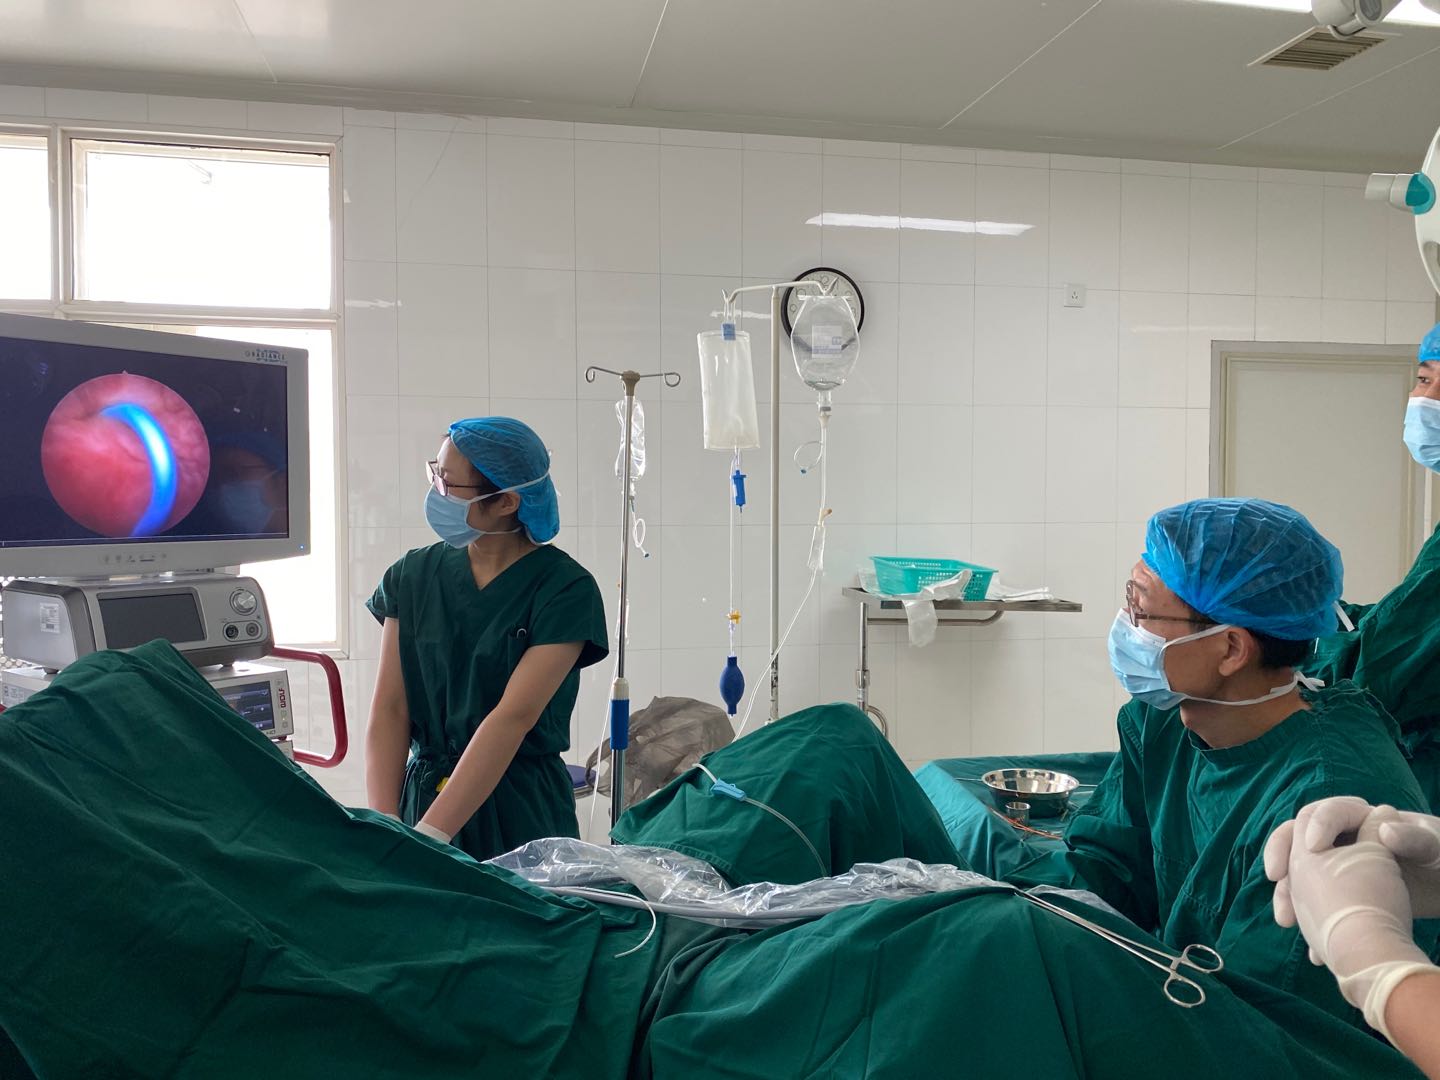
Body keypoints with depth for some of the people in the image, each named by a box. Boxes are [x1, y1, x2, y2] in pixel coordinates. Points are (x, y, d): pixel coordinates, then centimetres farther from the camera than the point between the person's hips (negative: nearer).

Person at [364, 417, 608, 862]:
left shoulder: (565, 589, -11)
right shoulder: (412, 577, 2)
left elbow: (513, 717, -19)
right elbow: (389, 711, -2)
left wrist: (430, 835, -23)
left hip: (521, 812, -3)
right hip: (422, 793, 3)